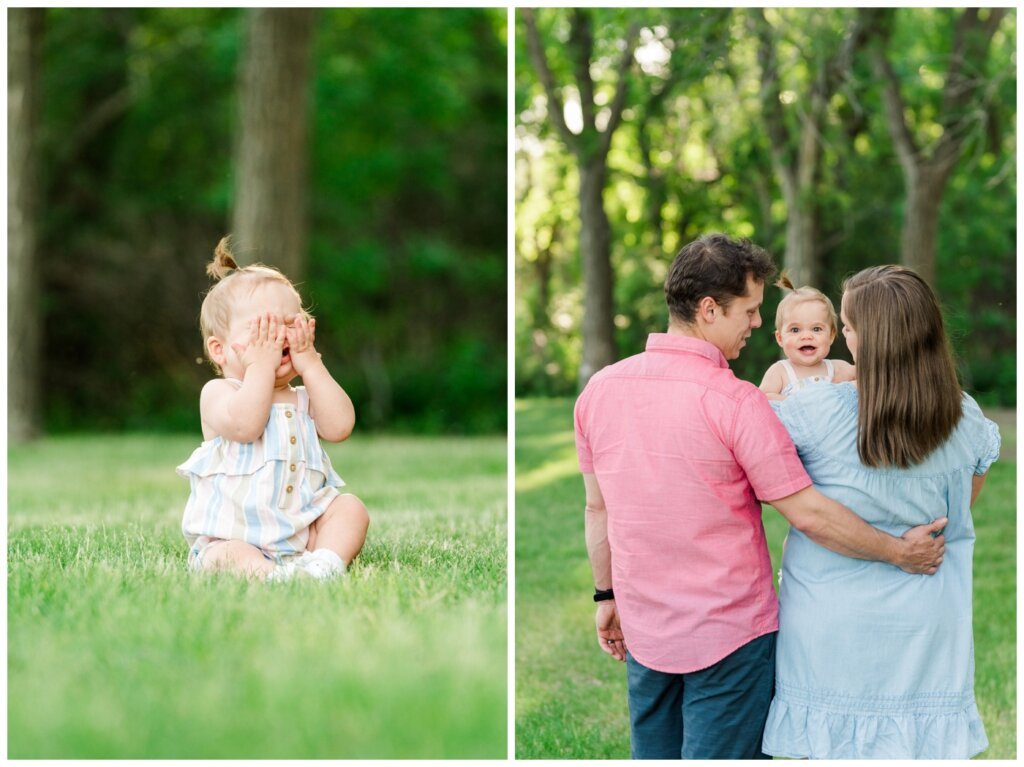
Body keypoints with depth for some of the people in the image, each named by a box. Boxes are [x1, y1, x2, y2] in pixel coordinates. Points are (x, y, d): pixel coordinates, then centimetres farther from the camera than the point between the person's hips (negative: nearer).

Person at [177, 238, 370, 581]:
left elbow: (339, 426, -9)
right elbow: (245, 425, -26)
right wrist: (261, 364, -19)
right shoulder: (218, 393, -3)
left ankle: (326, 560, -31)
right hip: (232, 537, -5)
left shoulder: (303, 398, 12)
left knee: (350, 507, -13)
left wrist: (311, 364, -7)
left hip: (304, 533, 5)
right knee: (229, 556, -33)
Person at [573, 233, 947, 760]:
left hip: (643, 631, 5)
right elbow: (809, 515, -17)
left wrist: (606, 596, 19)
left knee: (652, 756, 18)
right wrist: (900, 552, -5)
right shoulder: (734, 401, -20)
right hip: (730, 636, -5)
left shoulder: (599, 389, -2)